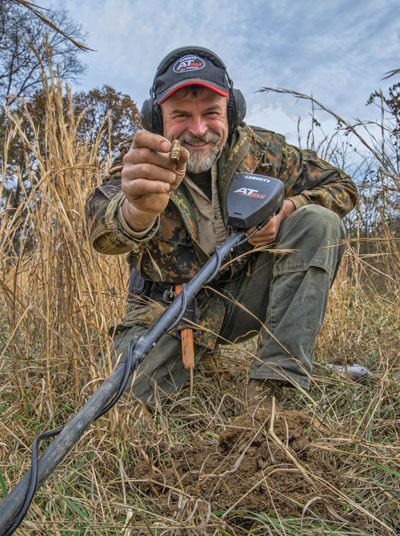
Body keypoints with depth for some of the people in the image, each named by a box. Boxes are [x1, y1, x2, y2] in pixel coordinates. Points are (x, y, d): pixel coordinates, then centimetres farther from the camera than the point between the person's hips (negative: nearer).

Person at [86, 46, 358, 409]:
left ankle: (267, 389, -23)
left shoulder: (258, 149, -8)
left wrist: (284, 210, -18)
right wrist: (138, 209, -61)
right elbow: (104, 232, -36)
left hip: (242, 295, 2)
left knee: (319, 223, -19)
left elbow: (341, 186, 3)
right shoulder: (139, 163, -13)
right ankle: (198, 353, 10)